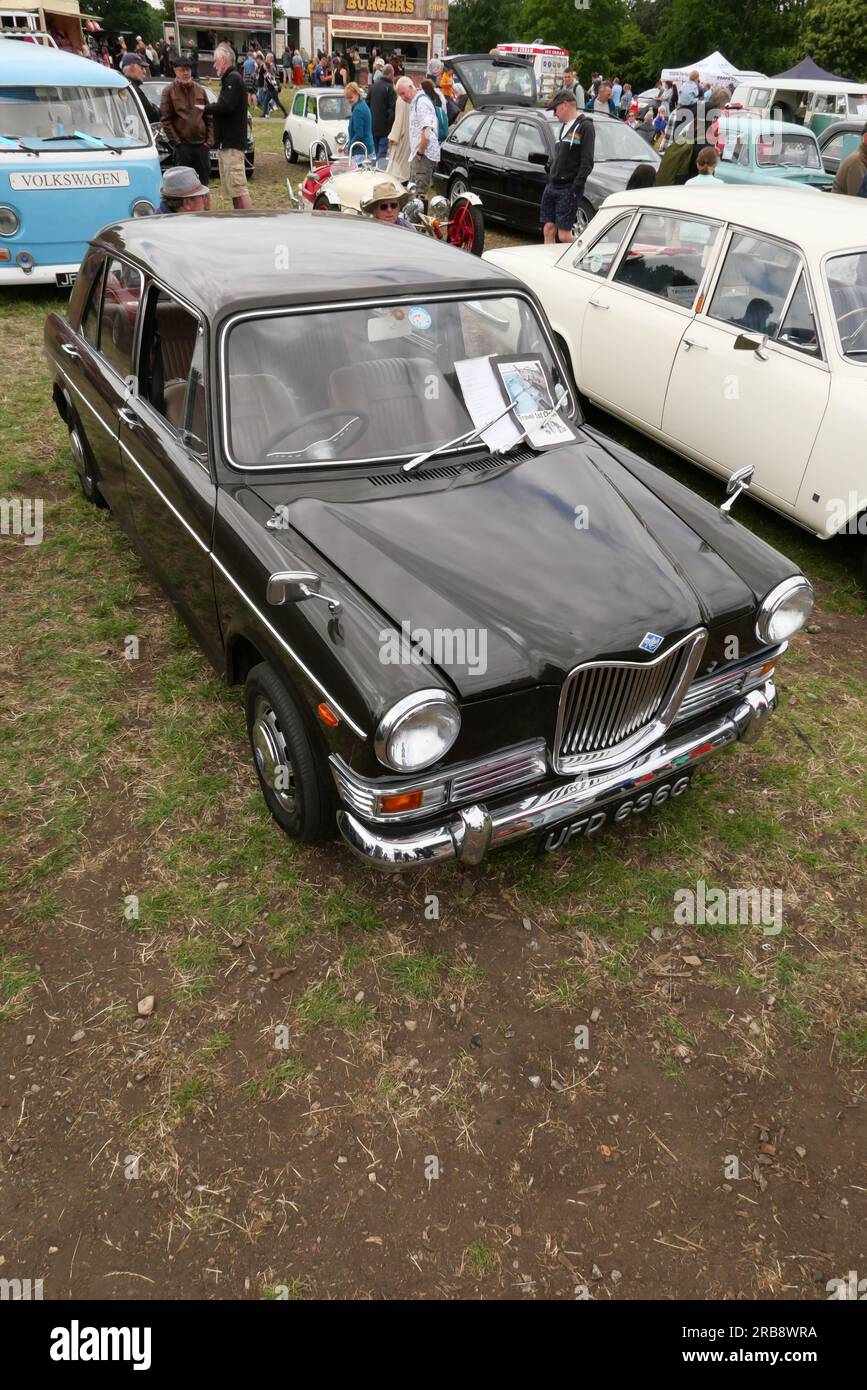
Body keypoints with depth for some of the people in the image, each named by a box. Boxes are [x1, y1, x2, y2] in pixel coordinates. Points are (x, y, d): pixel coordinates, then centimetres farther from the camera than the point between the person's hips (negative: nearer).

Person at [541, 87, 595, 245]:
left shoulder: (584, 126, -6)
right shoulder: (565, 127, 20)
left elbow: (587, 162, -13)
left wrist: (575, 189, -19)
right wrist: (549, 182, 16)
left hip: (568, 189, -8)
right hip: (551, 187, 8)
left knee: (564, 235, -11)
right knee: (548, 230, 4)